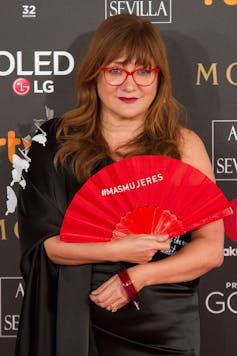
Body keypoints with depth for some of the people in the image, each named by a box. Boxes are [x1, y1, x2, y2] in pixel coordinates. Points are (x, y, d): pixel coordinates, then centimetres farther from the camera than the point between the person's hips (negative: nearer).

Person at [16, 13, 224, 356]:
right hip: (76, 321, 0)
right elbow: (42, 240, -7)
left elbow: (211, 248, -5)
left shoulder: (184, 145, -3)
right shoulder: (57, 141, -3)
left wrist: (137, 277, -16)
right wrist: (118, 250, -18)